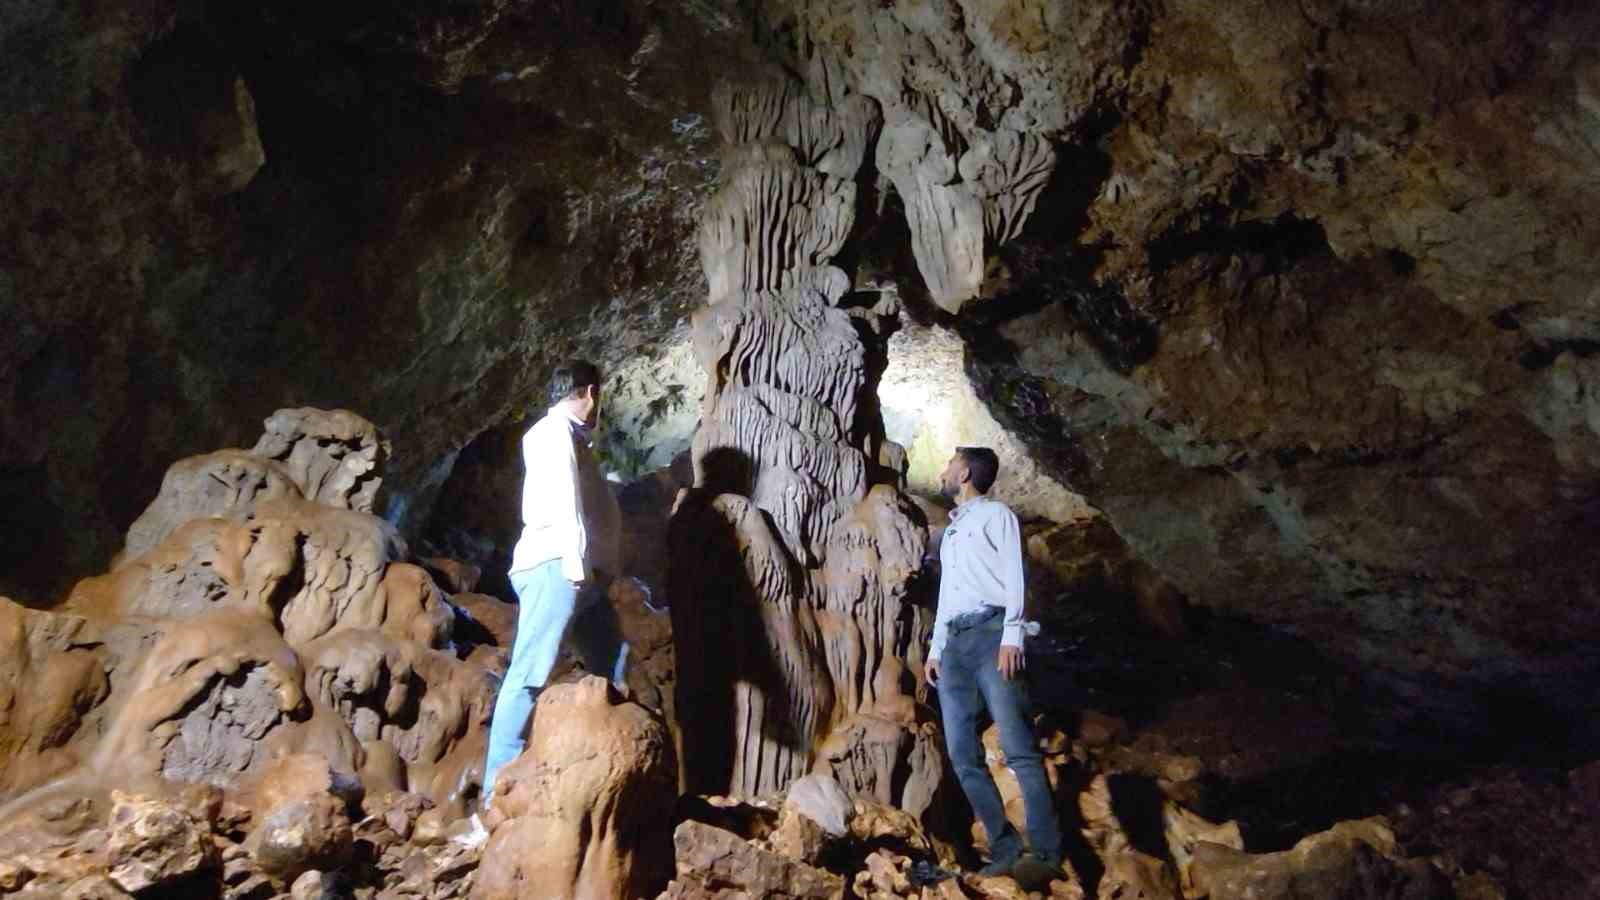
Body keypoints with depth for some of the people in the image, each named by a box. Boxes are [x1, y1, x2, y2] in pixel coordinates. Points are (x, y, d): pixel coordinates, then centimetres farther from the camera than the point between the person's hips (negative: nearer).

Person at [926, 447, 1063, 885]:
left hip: (990, 632, -7)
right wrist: (936, 648, 19)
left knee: (1018, 748, -15)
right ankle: (1006, 852, -1)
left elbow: (1013, 575, -3)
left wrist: (1011, 635, -16)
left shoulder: (995, 514, 9)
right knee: (963, 755, -2)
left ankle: (1045, 853, -17)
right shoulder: (950, 530, 30)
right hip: (955, 641, 7)